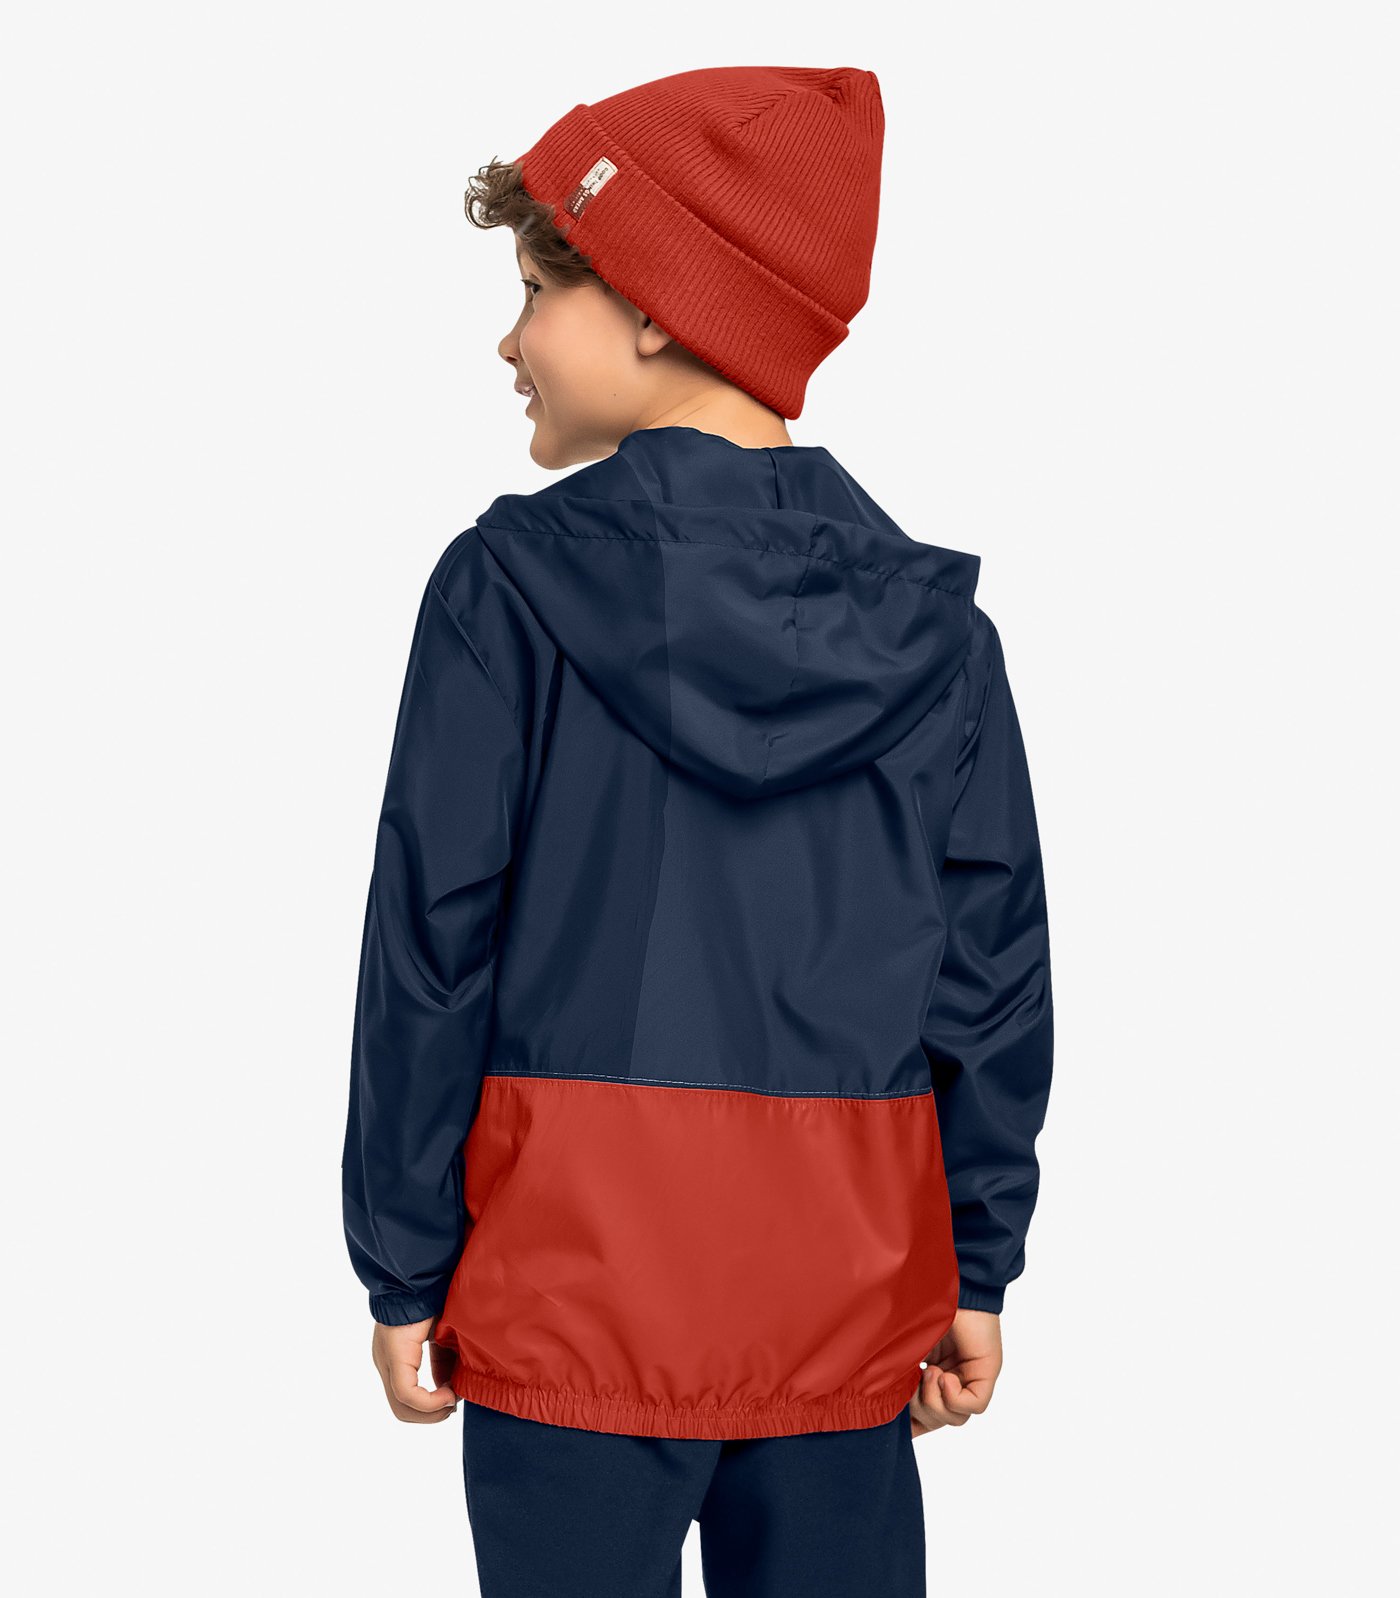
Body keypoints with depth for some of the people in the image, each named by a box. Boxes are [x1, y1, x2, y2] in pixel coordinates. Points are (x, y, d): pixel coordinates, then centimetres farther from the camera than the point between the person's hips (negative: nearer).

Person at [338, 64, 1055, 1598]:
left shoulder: (507, 584, -8)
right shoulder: (934, 622, 2)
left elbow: (432, 941, -7)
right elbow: (994, 971, 3)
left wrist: (401, 1264, 1)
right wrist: (981, 1271, 11)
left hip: (575, 1285, -3)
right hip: (847, 1294, 3)